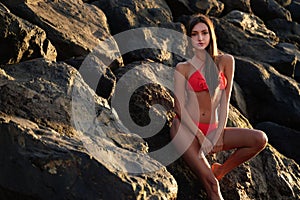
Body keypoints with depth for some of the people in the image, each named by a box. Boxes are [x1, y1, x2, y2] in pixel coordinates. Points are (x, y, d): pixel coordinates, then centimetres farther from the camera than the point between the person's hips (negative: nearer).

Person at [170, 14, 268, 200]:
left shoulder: (225, 61, 7)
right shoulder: (183, 68, 0)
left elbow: (225, 100, 4)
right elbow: (179, 108, -5)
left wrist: (220, 134, -5)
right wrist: (200, 137, -14)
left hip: (212, 130, 4)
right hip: (186, 129, -4)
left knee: (260, 139, -16)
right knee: (210, 183, -23)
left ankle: (221, 170, -2)